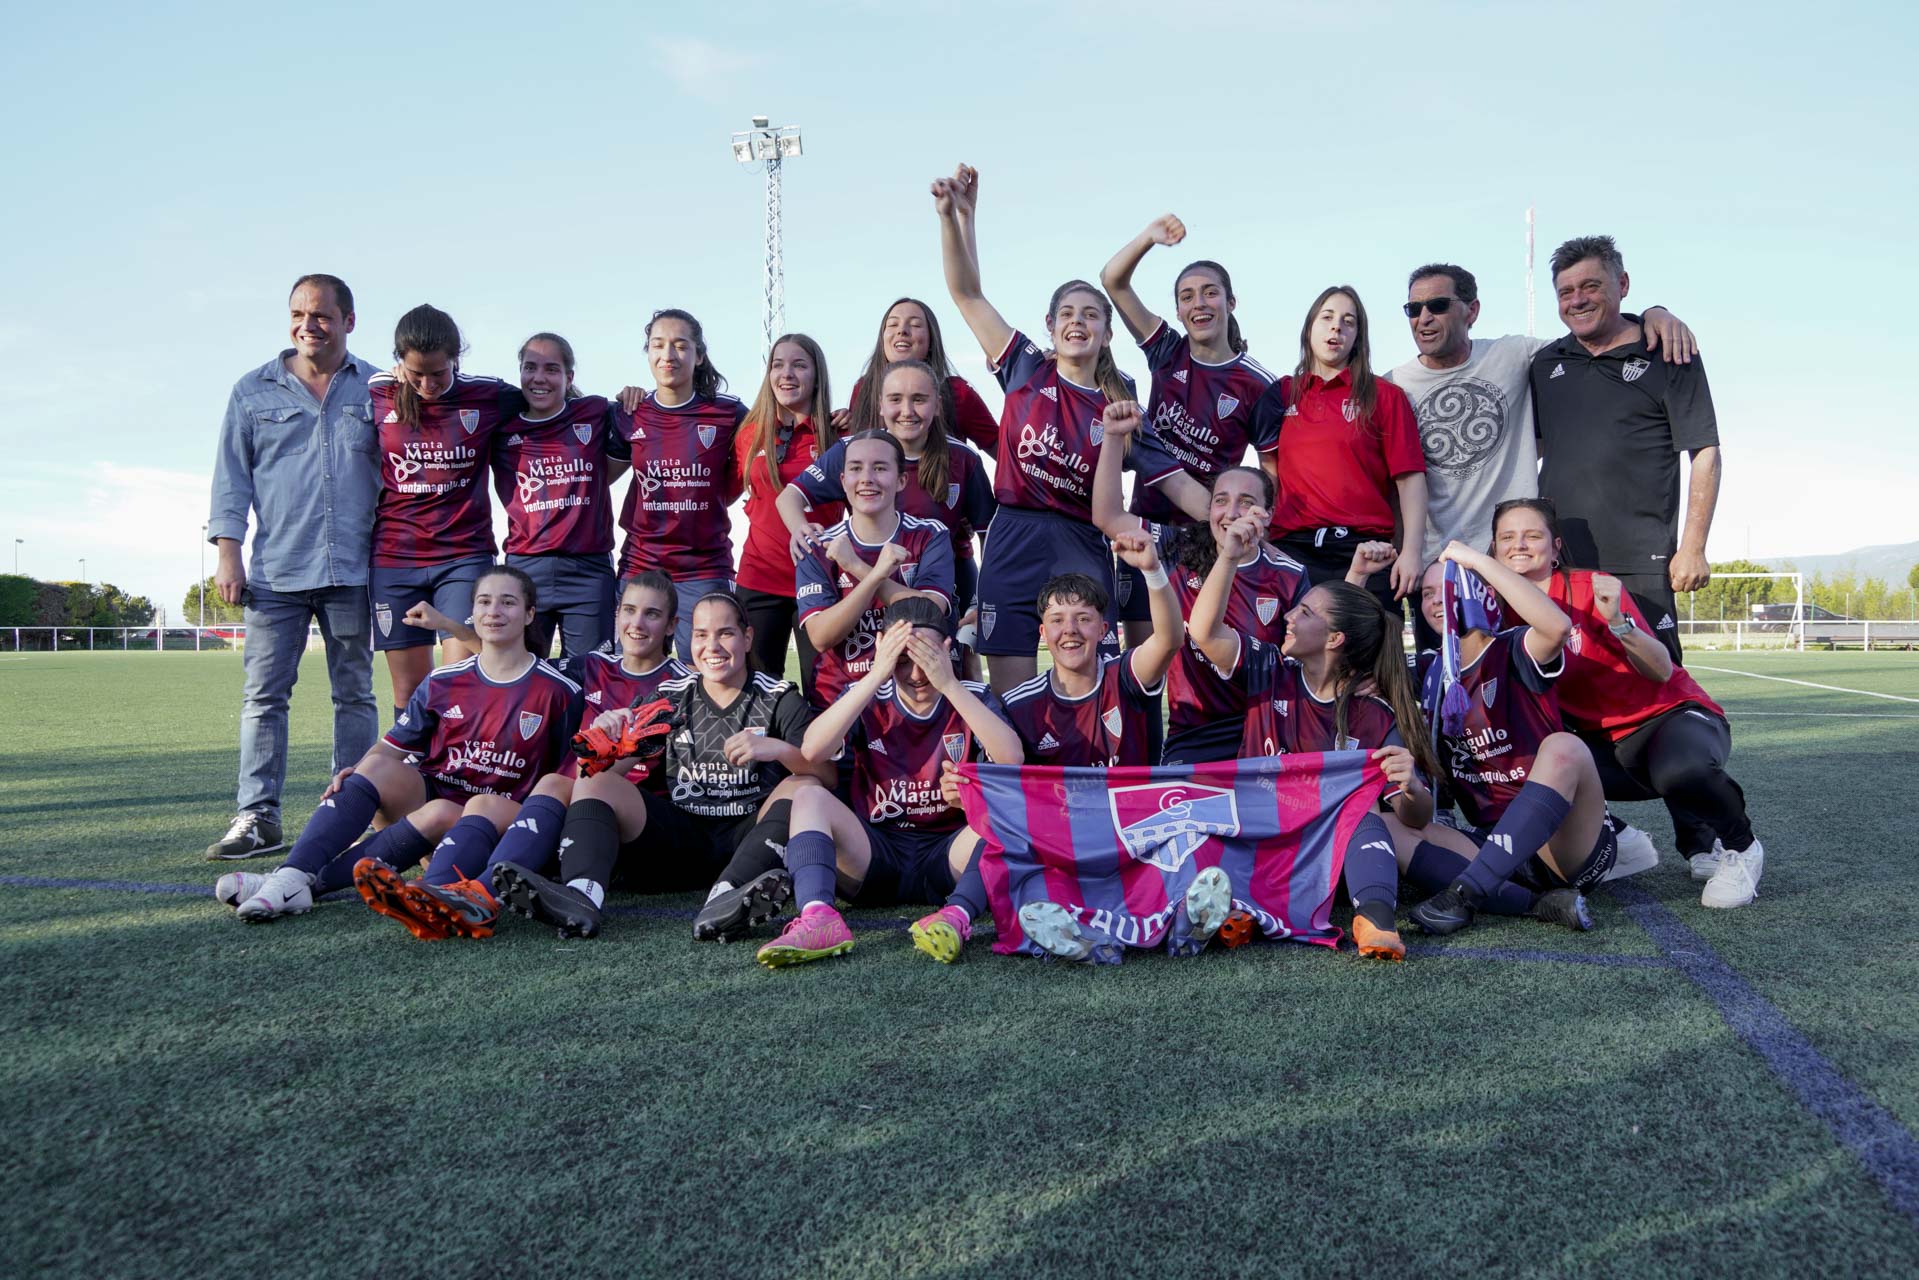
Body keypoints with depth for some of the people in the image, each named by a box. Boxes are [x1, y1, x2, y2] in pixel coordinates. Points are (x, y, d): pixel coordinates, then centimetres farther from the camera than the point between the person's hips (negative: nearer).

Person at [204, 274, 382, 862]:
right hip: (275, 570, 0)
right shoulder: (254, 391, 9)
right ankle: (257, 816, 3)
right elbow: (231, 478, 9)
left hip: (351, 570, 0)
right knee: (263, 694, -2)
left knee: (355, 695, 5)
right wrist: (228, 554, 0)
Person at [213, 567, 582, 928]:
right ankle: (292, 875, -38)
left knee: (439, 814, -35)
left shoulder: (558, 691, -2)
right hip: (431, 791, 4)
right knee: (379, 766, -24)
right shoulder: (443, 682, 9)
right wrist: (356, 771, -13)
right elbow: (394, 745, 7)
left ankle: (315, 882, -36)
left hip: (499, 819, -3)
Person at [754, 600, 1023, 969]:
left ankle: (957, 915, -48)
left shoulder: (973, 698, 1)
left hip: (948, 856, -1)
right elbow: (813, 750, -18)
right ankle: (818, 919, -43)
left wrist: (949, 685, -23)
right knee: (810, 797, -21)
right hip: (877, 856, 1)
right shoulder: (869, 700, 2)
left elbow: (1012, 760, -19)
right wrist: (875, 676, -21)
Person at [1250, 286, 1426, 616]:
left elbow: (1410, 477, 1)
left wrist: (1411, 550, -10)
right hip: (1292, 550, 2)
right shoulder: (1281, 394, 15)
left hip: (1365, 550, -1)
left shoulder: (1385, 396, 8)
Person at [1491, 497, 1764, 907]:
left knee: (1679, 770, -40)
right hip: (1606, 742, 5)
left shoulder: (1591, 588, -13)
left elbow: (1662, 671, -19)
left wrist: (1618, 623, -36)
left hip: (1672, 714, -5)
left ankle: (1740, 847, -4)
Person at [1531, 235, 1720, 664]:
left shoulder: (1668, 356, 2)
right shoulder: (1545, 363, 15)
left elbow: (1705, 452, -1)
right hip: (1555, 562, 4)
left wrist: (1693, 547, -8)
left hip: (1639, 563, -4)